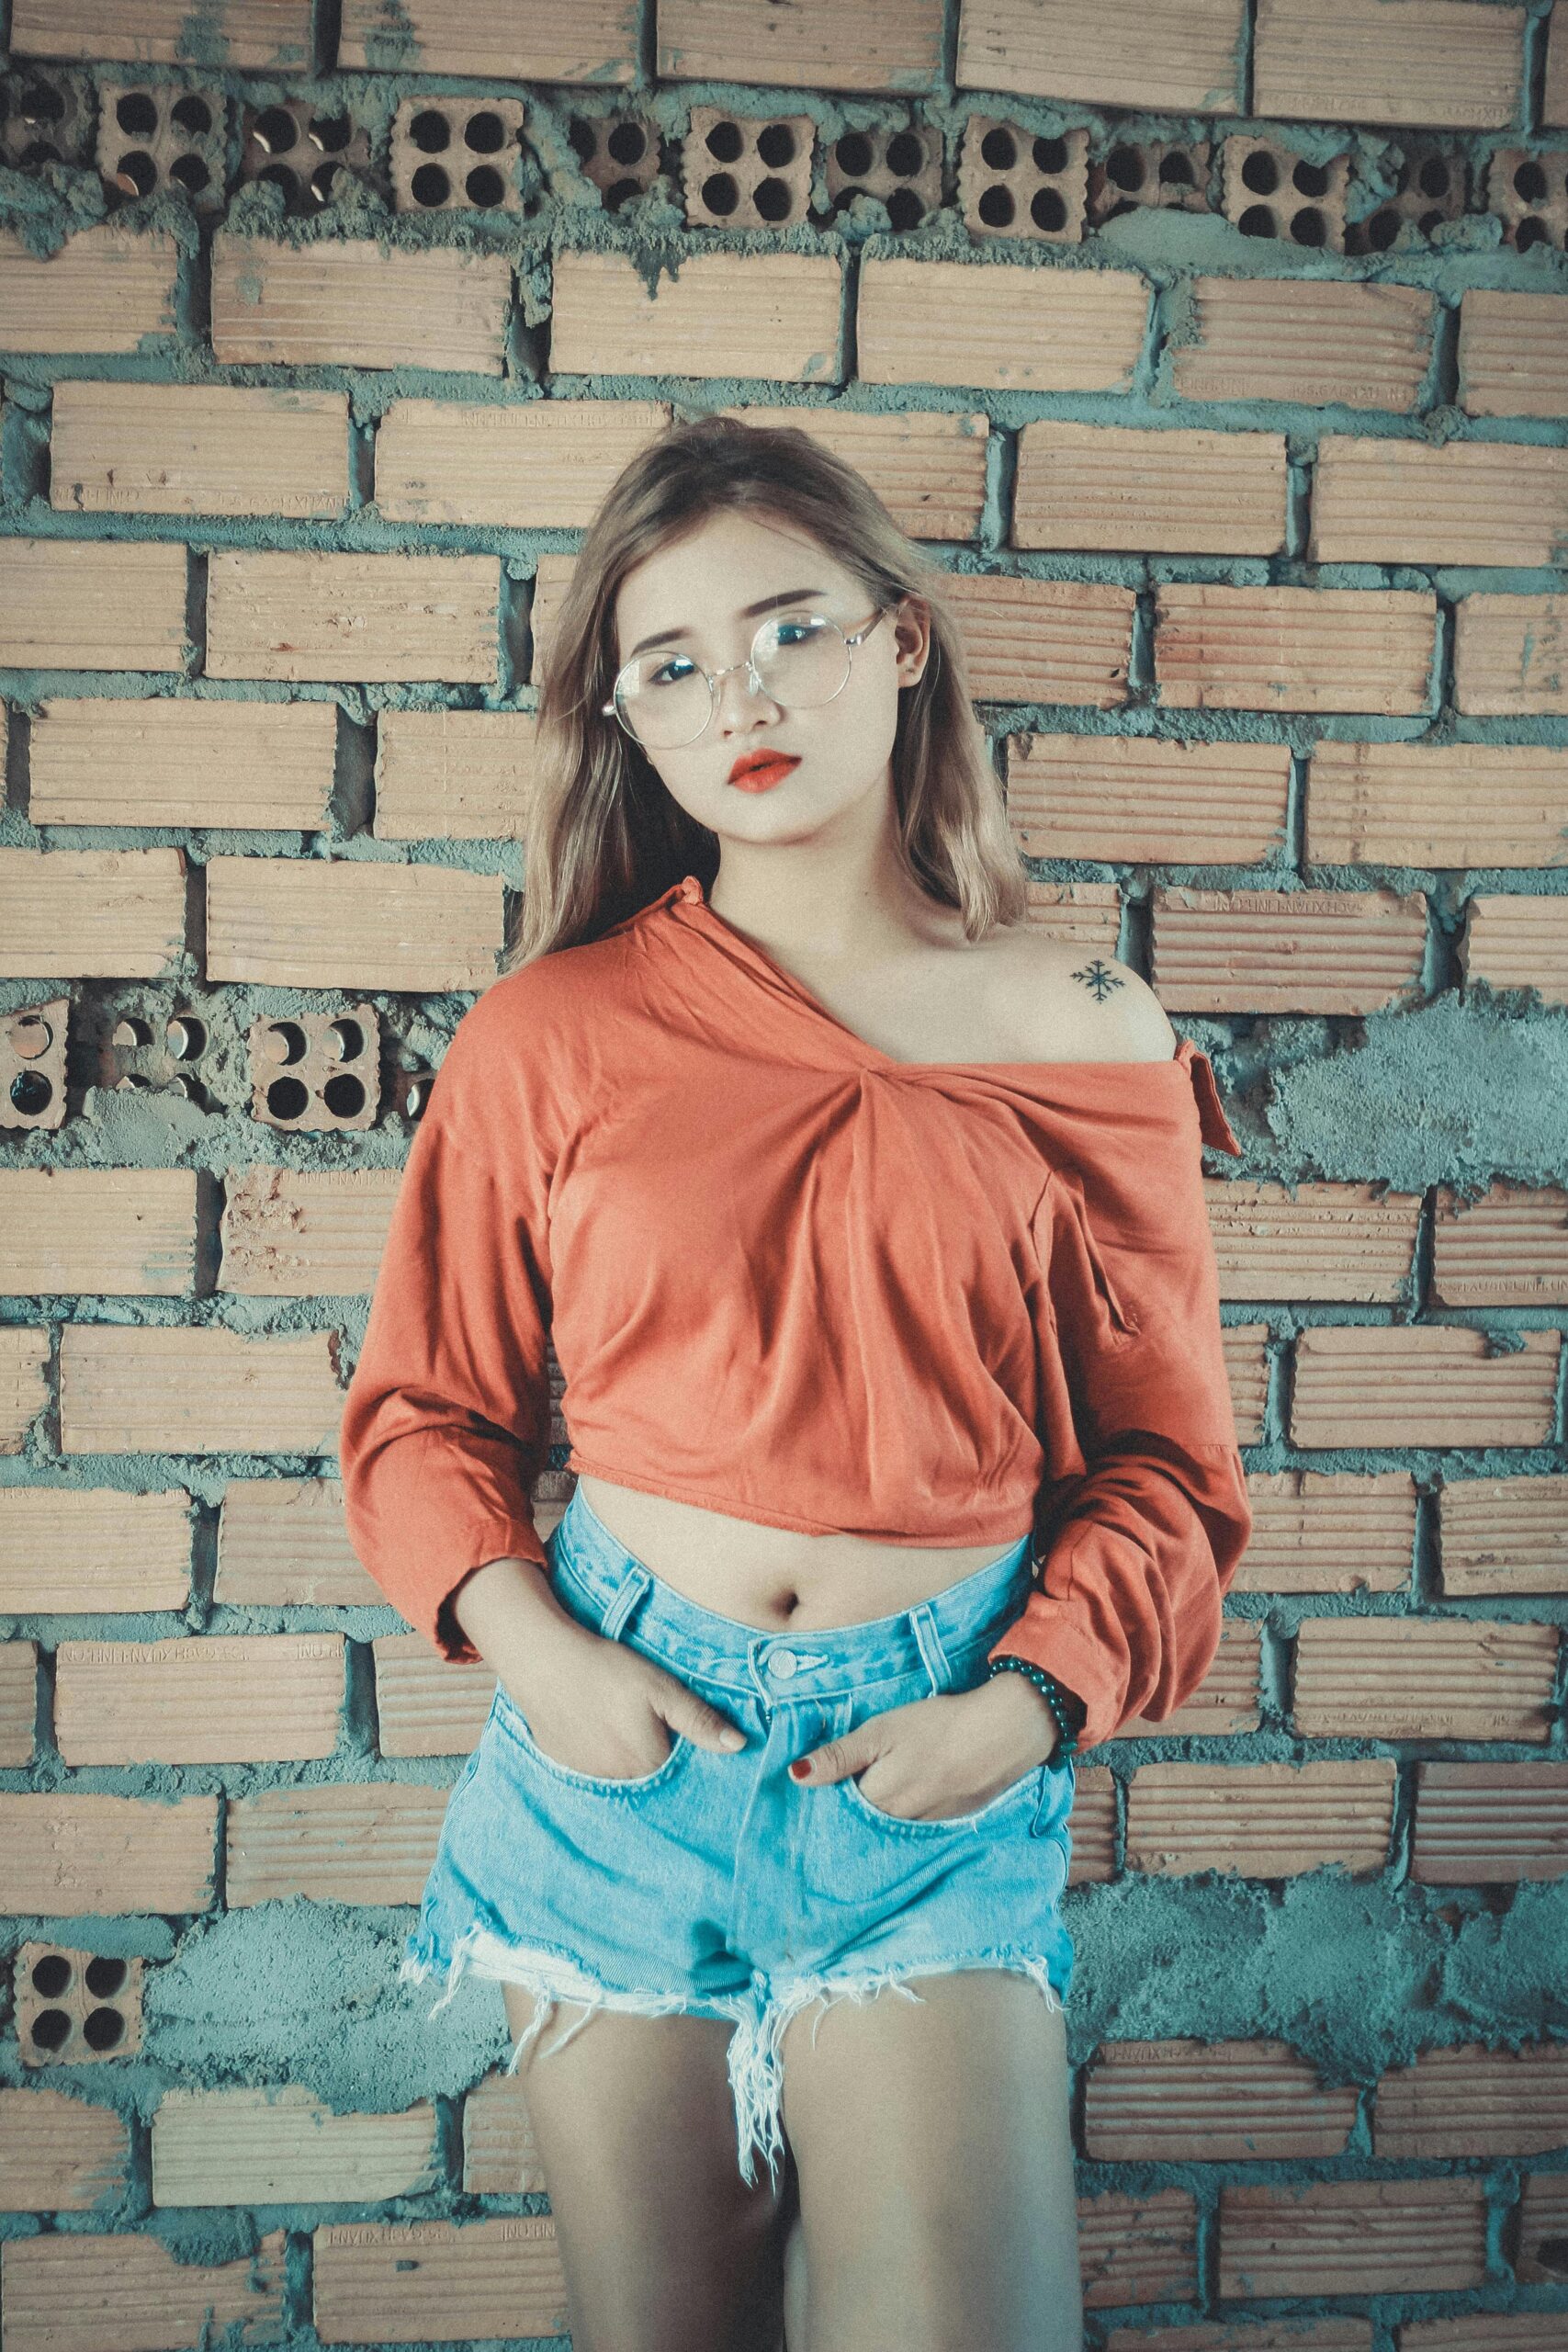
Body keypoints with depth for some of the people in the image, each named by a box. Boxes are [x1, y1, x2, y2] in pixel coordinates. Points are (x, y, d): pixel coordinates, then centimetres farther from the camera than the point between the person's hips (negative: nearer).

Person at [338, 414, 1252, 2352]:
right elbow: (424, 1407, 5)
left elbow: (1164, 1458, 4)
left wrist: (1028, 1704, -9)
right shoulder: (552, 1033, -3)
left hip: (939, 1751, 0)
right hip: (623, 1727, 1)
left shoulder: (1090, 1038, -2)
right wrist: (529, 1647, -10)